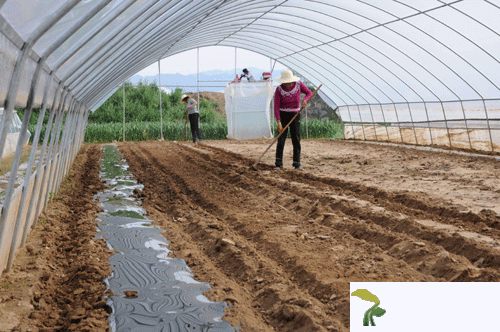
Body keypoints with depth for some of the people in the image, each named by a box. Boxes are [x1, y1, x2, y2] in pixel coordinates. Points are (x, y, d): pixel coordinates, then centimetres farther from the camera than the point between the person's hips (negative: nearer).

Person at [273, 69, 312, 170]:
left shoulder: (298, 84, -8)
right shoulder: (279, 90, -14)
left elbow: (309, 93, 2)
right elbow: (276, 107, -15)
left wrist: (304, 100, -21)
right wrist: (278, 122, -24)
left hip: (295, 116, 2)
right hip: (283, 115, -2)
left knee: (296, 140, -3)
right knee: (281, 140, -7)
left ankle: (297, 164, 2)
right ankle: (278, 164, 0)